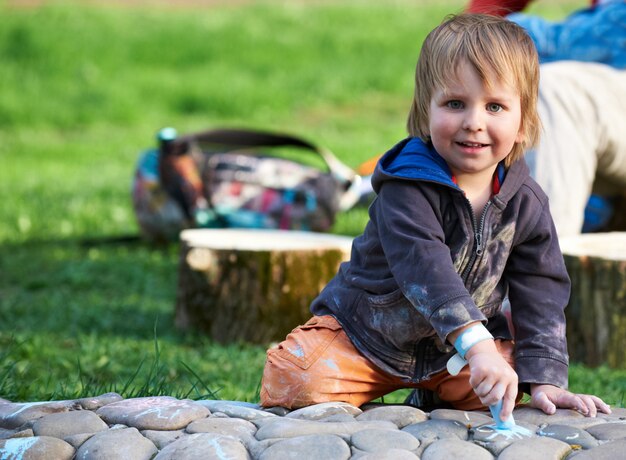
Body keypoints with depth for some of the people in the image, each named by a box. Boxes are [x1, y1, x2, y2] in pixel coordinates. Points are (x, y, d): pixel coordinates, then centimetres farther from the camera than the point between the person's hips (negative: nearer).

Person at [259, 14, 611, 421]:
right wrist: (478, 346, -53)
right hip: (365, 334, -5)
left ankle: (434, 393, 11)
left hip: (456, 349, 5)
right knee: (299, 380, -27)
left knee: (509, 385, -18)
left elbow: (541, 291, -6)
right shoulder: (407, 189, -27)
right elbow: (424, 267, -41)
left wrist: (545, 379, -18)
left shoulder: (526, 203, -9)